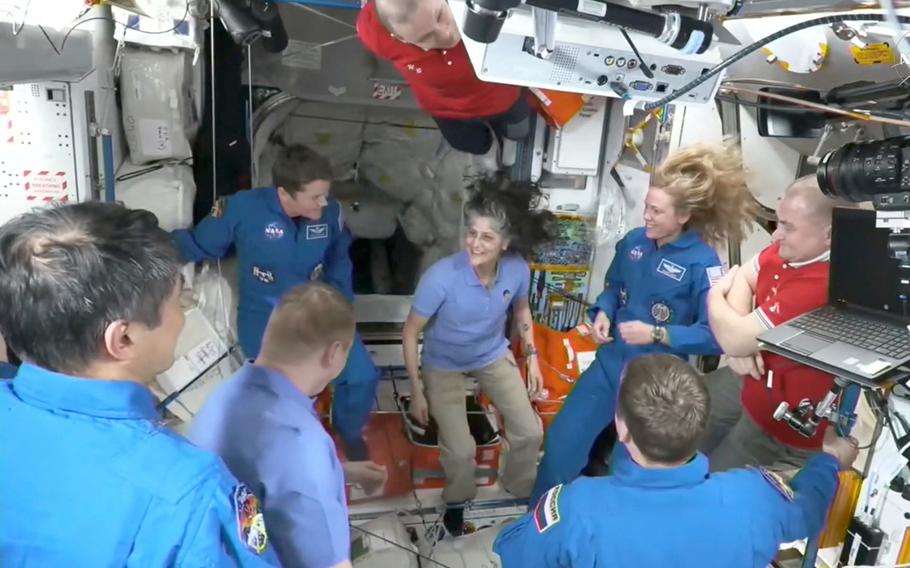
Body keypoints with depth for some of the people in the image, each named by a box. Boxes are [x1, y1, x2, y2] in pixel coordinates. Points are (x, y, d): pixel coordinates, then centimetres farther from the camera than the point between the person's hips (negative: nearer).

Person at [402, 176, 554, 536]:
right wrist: (417, 392, -16)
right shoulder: (441, 277, -34)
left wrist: (532, 356, 1)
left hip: (494, 357, 4)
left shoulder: (518, 270, -21)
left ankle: (519, 487, 37)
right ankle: (456, 501, 26)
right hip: (444, 365, -3)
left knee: (530, 432, 3)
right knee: (460, 450, -10)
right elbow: (410, 333, -20)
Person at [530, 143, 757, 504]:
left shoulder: (703, 263, -17)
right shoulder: (635, 241, 0)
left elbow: (716, 335, -19)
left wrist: (656, 335, -24)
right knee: (561, 440, 8)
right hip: (609, 363, 6)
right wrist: (602, 313, -4)